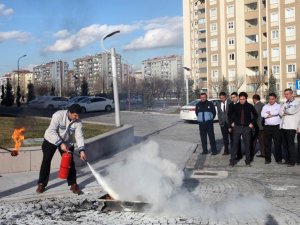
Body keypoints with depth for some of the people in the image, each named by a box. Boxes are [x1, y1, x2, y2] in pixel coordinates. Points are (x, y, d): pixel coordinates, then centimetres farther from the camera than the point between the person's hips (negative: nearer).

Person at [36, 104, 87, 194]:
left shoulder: (78, 122, -19)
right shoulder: (58, 115, -31)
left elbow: (79, 136, -18)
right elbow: (52, 131, -31)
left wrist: (81, 150, -31)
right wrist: (60, 144, -36)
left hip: (67, 142, 3)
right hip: (51, 140, -3)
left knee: (70, 162, -2)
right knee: (46, 161, 0)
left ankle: (73, 185, 9)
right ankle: (41, 184, 12)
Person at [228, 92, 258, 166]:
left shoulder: (250, 106, 0)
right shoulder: (235, 106, 0)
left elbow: (255, 115, 12)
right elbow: (229, 115, 14)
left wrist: (252, 123, 4)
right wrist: (231, 123, 6)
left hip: (246, 127, 0)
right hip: (237, 127, 0)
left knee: (247, 144, 5)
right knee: (235, 144, -1)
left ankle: (248, 160, 14)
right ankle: (232, 160, 4)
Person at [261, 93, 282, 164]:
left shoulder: (278, 106, 6)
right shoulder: (265, 106, 12)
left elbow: (277, 112, -15)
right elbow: (262, 114, -6)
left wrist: (269, 113, -2)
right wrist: (272, 115, -8)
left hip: (276, 127, -2)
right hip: (267, 127, 2)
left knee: (277, 143, 1)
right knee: (267, 143, 4)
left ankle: (278, 159, 10)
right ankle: (267, 159, 12)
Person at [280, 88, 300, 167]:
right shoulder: (285, 103, 19)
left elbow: (292, 110, -17)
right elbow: (281, 113, 6)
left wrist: (284, 111, -1)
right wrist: (287, 111, -8)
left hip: (291, 127, -6)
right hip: (283, 126, 6)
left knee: (290, 144, -6)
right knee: (285, 144, 8)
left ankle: (292, 161, 0)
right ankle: (287, 159, 17)